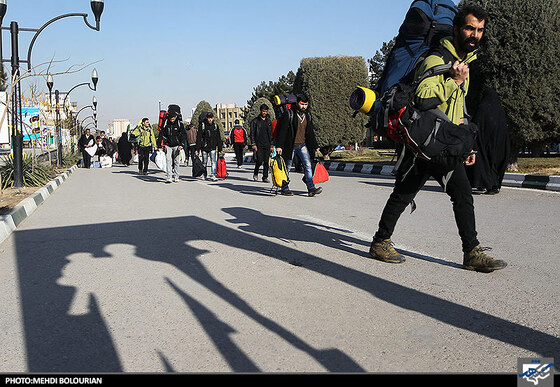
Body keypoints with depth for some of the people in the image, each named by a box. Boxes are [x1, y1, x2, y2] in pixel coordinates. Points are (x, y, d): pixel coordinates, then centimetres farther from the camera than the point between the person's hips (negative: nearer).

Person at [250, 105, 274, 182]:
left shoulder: (269, 121, 15)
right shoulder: (255, 121, 2)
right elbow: (252, 133, -1)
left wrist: (271, 145, 11)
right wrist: (253, 144, -10)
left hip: (267, 145, 4)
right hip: (258, 144, -3)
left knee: (266, 161, 1)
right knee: (259, 161, -9)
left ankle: (265, 177, 8)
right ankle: (255, 173, 16)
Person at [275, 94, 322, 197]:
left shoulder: (307, 116, 11)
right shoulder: (289, 114, -8)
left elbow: (310, 133, 20)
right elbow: (282, 130, -12)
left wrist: (315, 146, 19)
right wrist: (279, 145, -19)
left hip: (302, 145, 5)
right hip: (290, 146, -5)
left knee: (308, 166, -7)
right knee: (287, 167, 5)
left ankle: (311, 188, -10)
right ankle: (284, 188, 16)